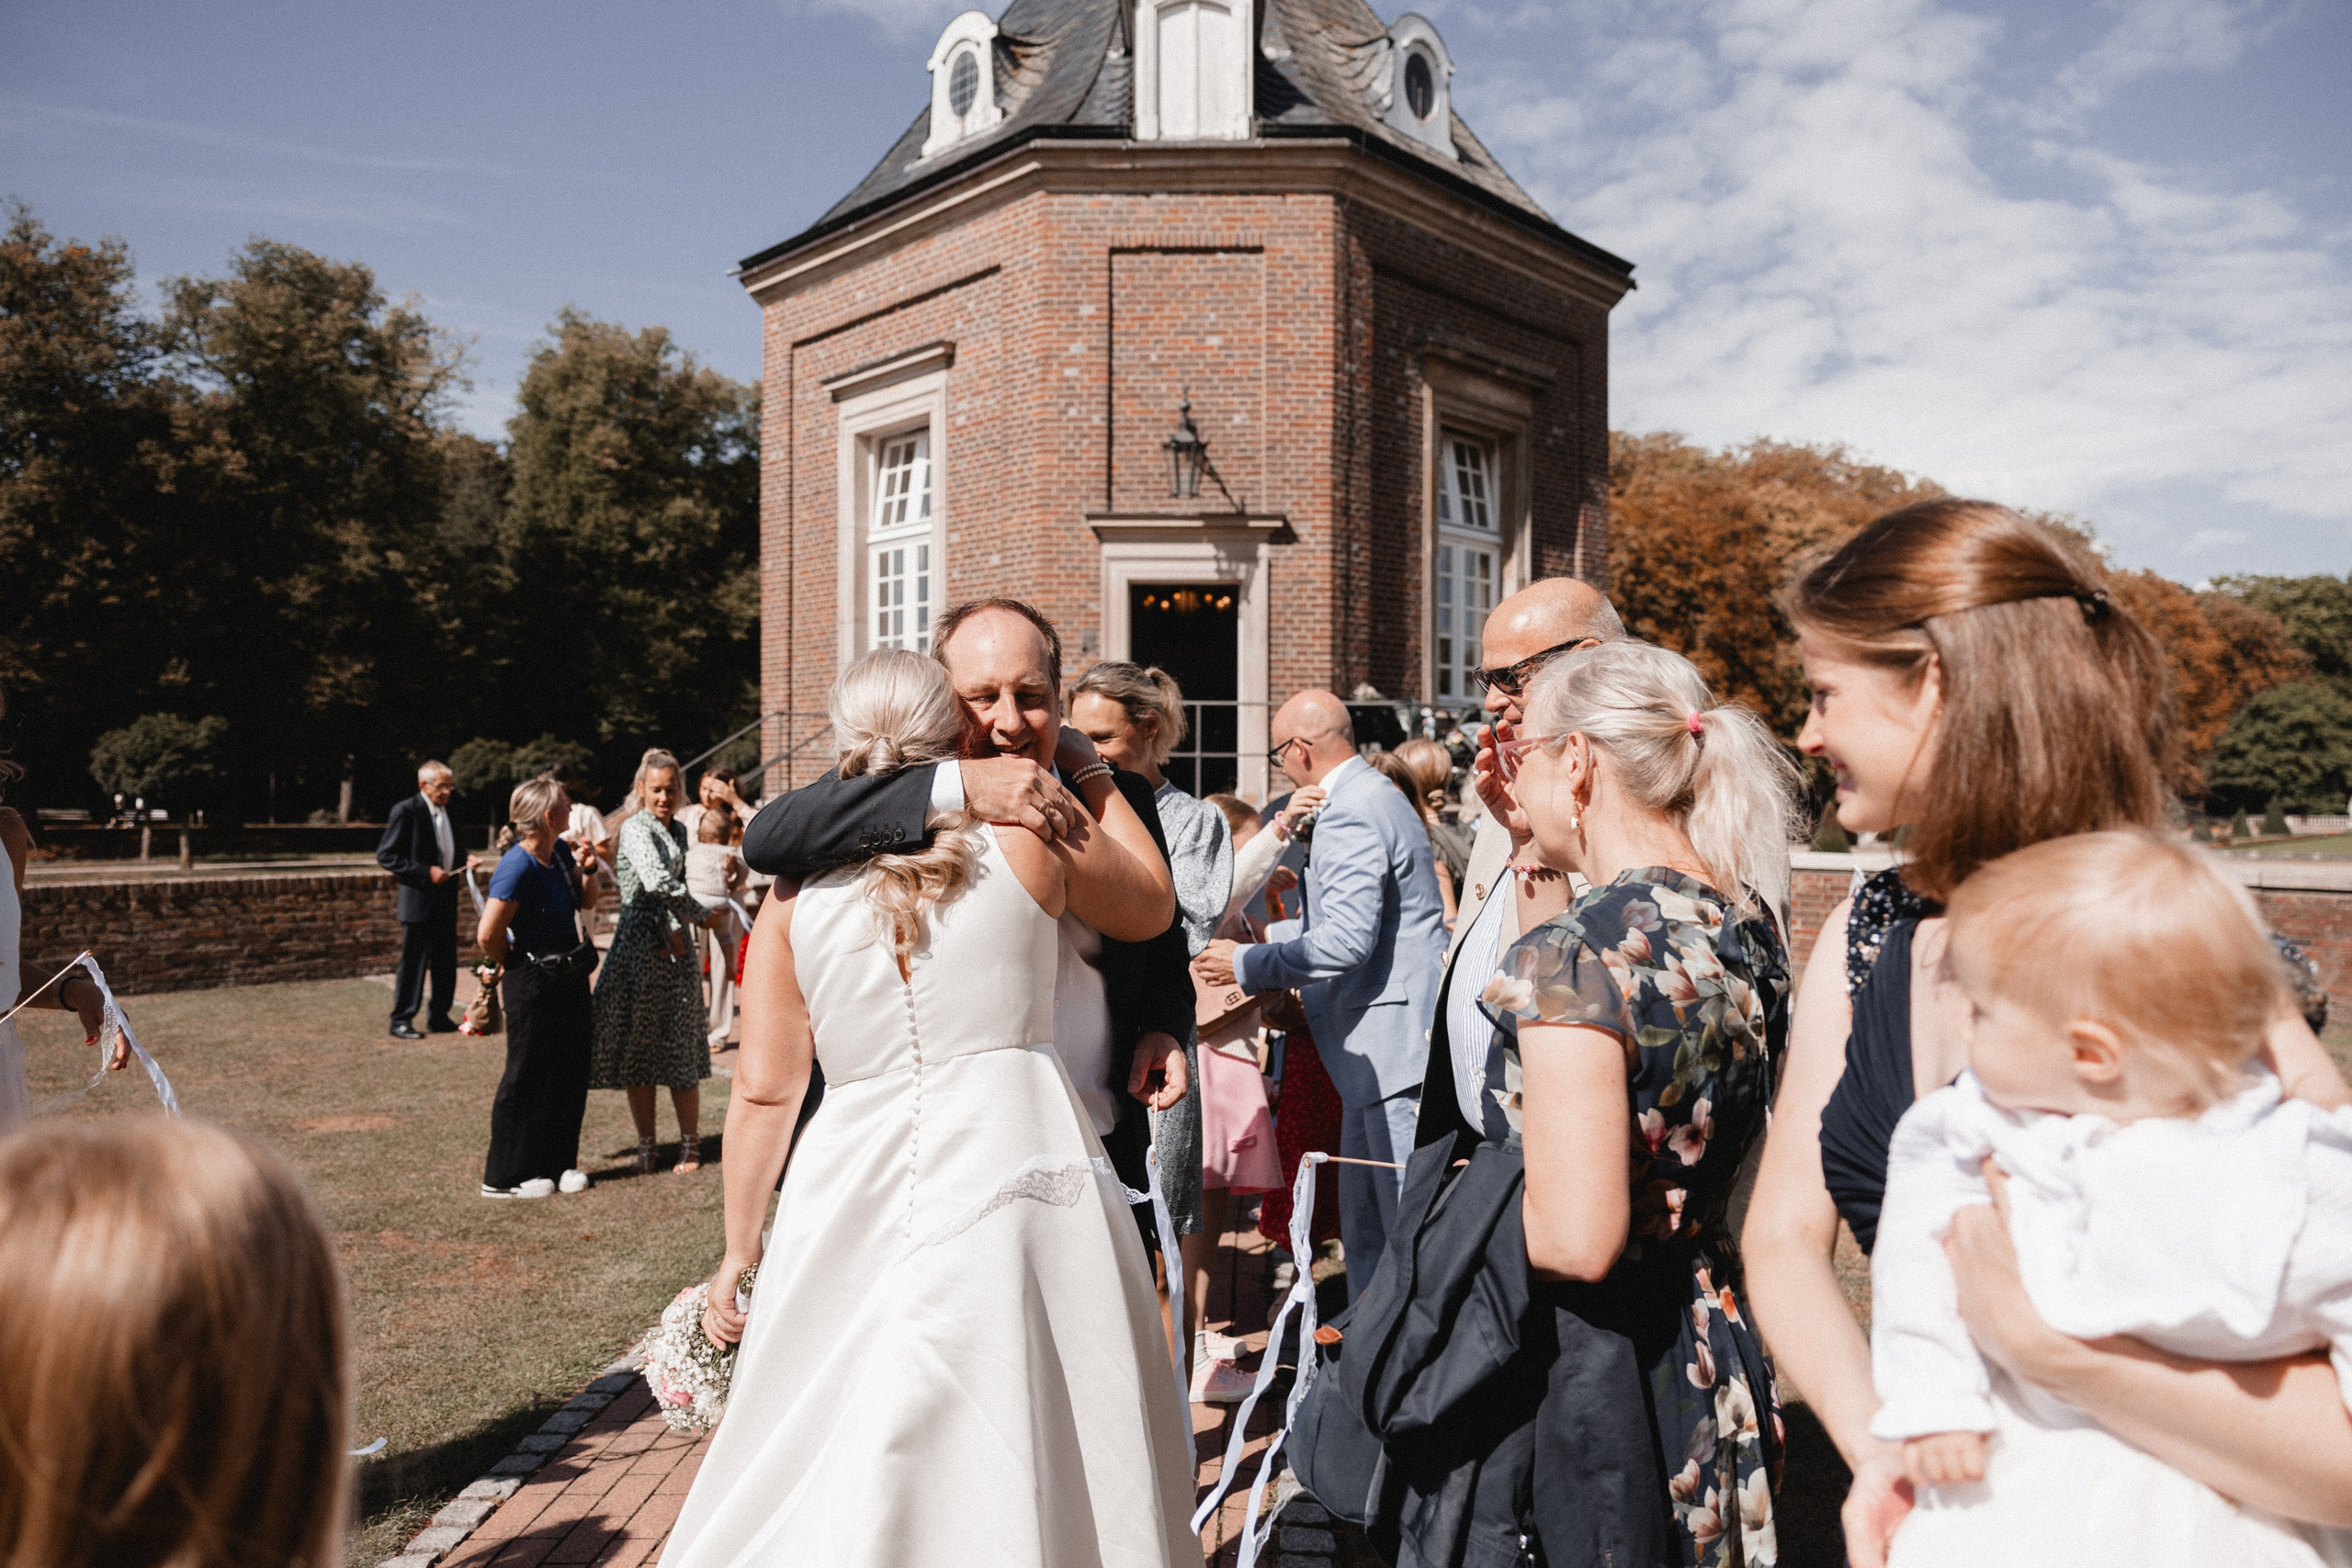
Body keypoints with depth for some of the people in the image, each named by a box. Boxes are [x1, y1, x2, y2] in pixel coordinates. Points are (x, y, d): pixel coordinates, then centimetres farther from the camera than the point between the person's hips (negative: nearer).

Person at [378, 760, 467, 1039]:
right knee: (413, 963, -2)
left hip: (445, 900, 7)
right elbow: (385, 855, -13)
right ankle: (401, 1021, 8)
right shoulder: (406, 811, -10)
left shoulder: (446, 811, 13)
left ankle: (438, 1017, 22)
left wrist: (463, 864, 3)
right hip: (419, 901, -7)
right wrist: (425, 872, -19)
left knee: (446, 963, 12)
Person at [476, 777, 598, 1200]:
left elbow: (582, 902, 20)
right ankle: (505, 1175, 16)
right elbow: (488, 934, -23)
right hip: (533, 984, -8)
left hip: (570, 978, 8)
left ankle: (560, 1162, 25)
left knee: (571, 1071, 12)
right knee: (528, 1077, 2)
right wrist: (510, 964, -5)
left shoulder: (560, 851, 4)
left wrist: (588, 868, 1)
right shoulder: (517, 867, -22)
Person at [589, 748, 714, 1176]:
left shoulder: (677, 831, 14)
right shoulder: (636, 828, -8)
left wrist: (677, 928, -12)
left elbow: (675, 883, 6)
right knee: (639, 1048, 3)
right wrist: (701, 914, -9)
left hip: (674, 946, 5)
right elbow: (657, 883, -21)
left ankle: (690, 1144, 14)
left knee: (682, 1048, 6)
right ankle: (646, 1146, 13)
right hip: (639, 946, -5)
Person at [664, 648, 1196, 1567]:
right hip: (1017, 1148, -1)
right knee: (1024, 1462, 11)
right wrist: (1090, 775, 27)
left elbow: (764, 1092, 5)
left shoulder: (798, 890, 5)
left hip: (850, 1193, 2)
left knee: (834, 1474, 15)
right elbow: (1154, 906, 17)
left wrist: (738, 1251, 16)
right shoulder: (1030, 828, 0)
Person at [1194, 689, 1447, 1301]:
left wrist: (1248, 964, -16)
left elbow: (1347, 940, -26)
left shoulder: (1348, 814, -18)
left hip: (1393, 1044, -11)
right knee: (1364, 1221, 20)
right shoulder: (1376, 796, 16)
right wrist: (1268, 935, 28)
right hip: (1378, 1050, 11)